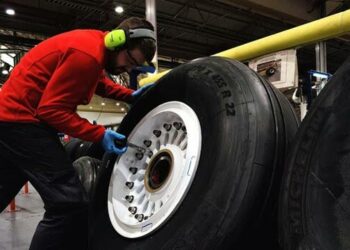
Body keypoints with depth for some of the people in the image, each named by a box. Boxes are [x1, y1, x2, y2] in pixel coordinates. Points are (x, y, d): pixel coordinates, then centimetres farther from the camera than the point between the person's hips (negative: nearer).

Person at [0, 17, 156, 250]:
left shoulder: (95, 44, 8)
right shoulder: (87, 54, -22)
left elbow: (99, 82, 25)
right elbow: (52, 109, -22)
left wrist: (131, 95, 11)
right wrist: (99, 134, -21)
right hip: (22, 119, -11)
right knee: (70, 204, -16)